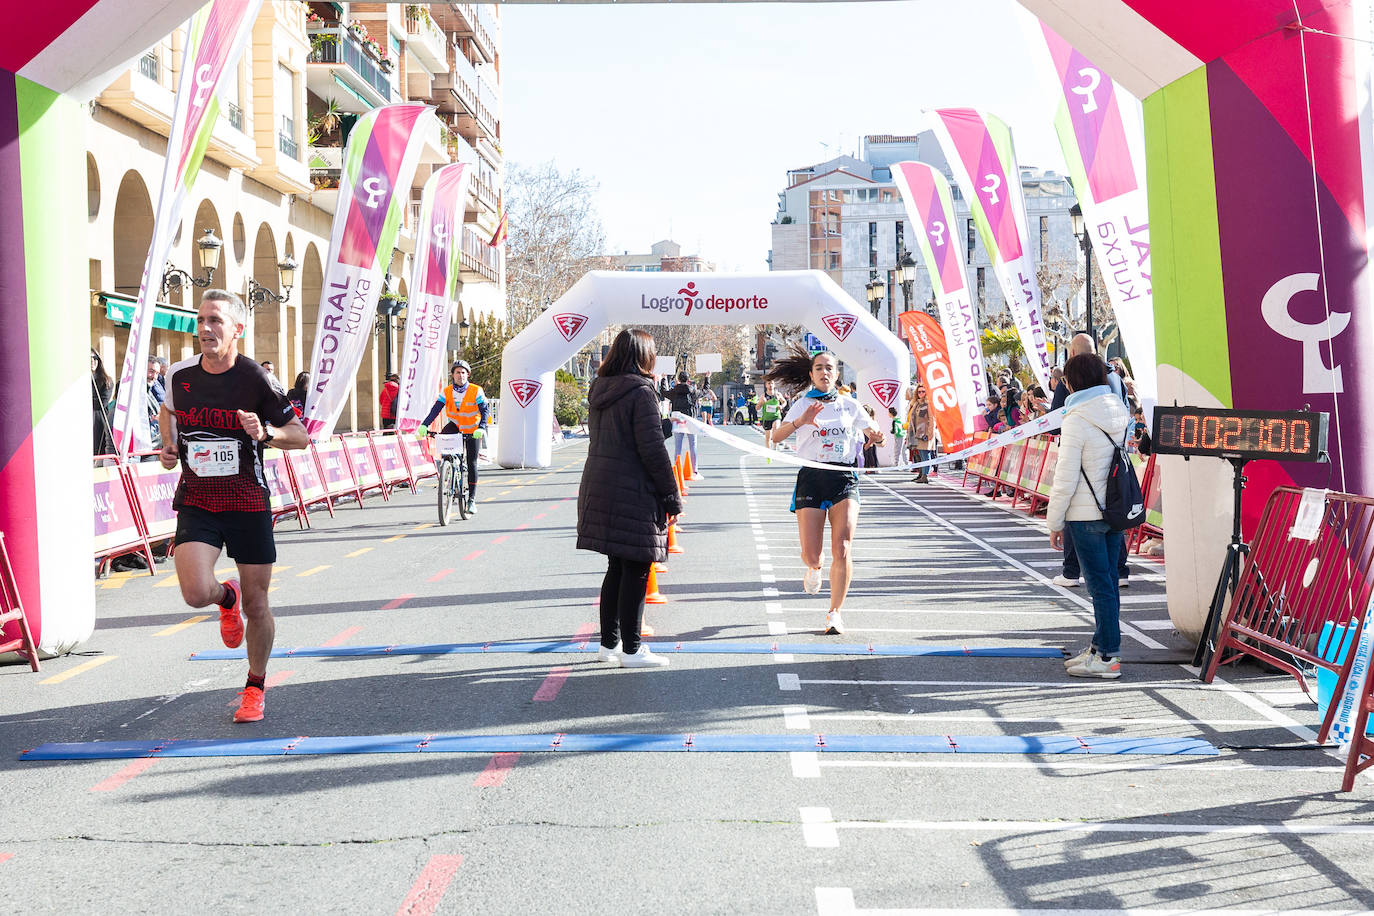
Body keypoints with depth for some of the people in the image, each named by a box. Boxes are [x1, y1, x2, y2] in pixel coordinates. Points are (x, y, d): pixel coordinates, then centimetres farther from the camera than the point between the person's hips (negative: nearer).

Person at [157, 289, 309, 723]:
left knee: (256, 606, 5)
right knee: (197, 592, -20)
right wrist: (169, 446, 5)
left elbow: (300, 436, -3)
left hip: (248, 503, -1)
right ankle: (227, 597, 19)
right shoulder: (179, 375, 0)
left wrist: (264, 432, -23)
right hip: (196, 503, 2)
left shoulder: (256, 379, -9)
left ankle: (255, 687, 29)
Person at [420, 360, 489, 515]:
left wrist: (481, 428, -40)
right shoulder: (446, 392, -9)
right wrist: (424, 425, -32)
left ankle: (472, 500, 2)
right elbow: (435, 409, -16)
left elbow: (485, 410, -22)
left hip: (473, 431, -2)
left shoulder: (476, 391, -16)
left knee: (471, 463, -4)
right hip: (455, 426, 2)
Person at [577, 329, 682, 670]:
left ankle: (609, 643, 20)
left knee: (617, 568, 15)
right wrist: (672, 497, -9)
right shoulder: (640, 392, -14)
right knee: (635, 571, -1)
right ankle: (631, 649, 3)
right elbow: (652, 449, -15)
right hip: (632, 494, -8)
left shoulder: (599, 390, 10)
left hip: (599, 488, 8)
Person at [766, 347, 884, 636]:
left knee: (842, 550, -12)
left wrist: (876, 436, -8)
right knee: (810, 554, -6)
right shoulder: (802, 405, 5)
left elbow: (876, 434, 17)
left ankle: (835, 612, 2)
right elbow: (776, 437, -8)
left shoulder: (849, 405, 11)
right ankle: (814, 568, 34)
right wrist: (800, 421, -27)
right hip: (811, 478, -1)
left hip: (844, 479, 1)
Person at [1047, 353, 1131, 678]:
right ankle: (1100, 647, 25)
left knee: (1100, 584, -3)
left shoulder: (1077, 420, -15)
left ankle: (1108, 656, 1)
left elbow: (1066, 477, -15)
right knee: (1108, 580, 14)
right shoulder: (1118, 411, 7)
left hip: (1086, 514, -7)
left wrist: (1054, 521, -6)